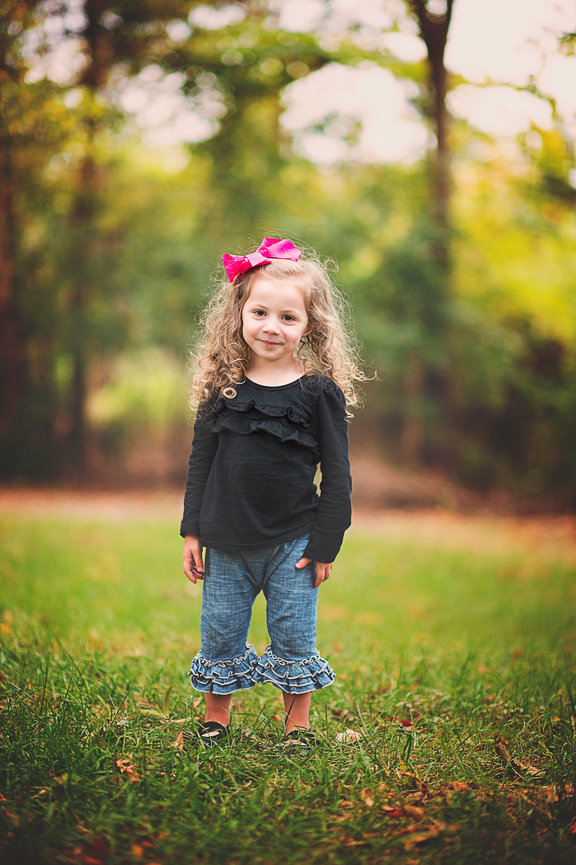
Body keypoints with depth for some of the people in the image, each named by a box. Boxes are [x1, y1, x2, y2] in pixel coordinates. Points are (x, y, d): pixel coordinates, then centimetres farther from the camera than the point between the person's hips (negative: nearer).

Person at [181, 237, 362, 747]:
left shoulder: (321, 391, -7)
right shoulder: (222, 388, 1)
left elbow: (337, 474, -4)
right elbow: (201, 461, 7)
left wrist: (325, 543, -6)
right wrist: (193, 530, 4)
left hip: (293, 543, -2)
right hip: (227, 543, 2)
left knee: (294, 636, 6)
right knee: (220, 633, 12)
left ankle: (297, 724, 25)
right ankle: (217, 719, 32)